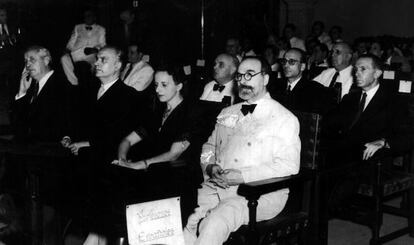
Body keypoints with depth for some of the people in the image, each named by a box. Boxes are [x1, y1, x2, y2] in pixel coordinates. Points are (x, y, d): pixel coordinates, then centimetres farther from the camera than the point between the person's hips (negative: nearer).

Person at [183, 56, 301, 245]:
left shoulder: (284, 119, 0)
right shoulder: (227, 113, 20)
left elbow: (288, 166, -10)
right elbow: (209, 147, 24)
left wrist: (242, 176, -17)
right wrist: (210, 167, -1)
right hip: (217, 185, 5)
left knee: (216, 222, -32)